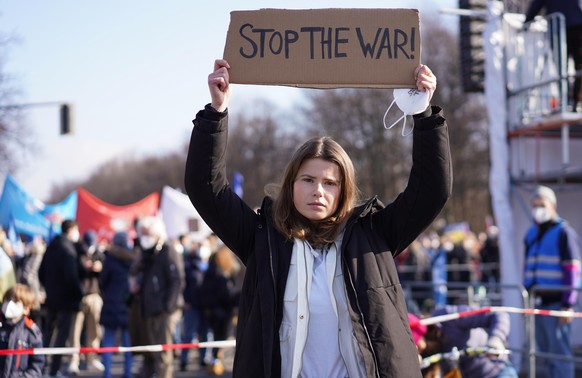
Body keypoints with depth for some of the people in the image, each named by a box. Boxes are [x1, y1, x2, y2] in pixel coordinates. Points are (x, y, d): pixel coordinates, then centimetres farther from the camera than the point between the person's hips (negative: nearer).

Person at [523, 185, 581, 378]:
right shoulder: (531, 234, 17)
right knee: (546, 354, 10)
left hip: (556, 303, -7)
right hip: (537, 303, 7)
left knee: (560, 354, -8)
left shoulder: (564, 232, -5)